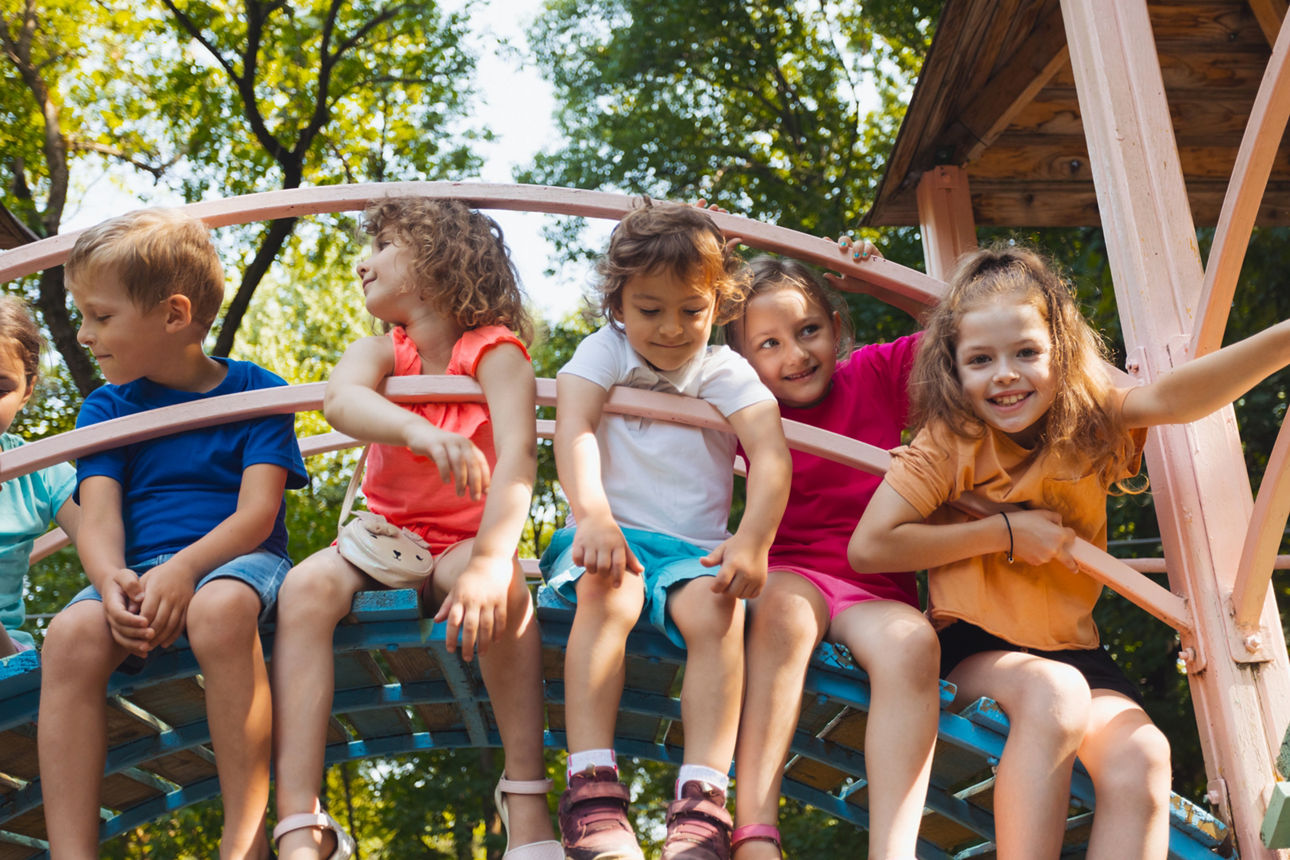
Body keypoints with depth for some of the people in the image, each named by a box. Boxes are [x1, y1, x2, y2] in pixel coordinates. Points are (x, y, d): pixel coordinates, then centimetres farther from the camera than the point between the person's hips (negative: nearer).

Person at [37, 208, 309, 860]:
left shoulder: (256, 392, 3)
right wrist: (112, 581, -23)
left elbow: (257, 512, -8)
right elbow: (98, 519, 1)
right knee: (71, 635, -30)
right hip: (138, 571, 3)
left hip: (234, 559, -3)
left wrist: (184, 568, -26)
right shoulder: (105, 409, 13)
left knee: (219, 609, -39)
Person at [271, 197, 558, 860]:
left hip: (459, 547, -3)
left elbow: (517, 453, -26)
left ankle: (526, 801, -26)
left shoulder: (495, 352, -8)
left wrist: (490, 560, -44)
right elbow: (340, 400, -25)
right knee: (306, 586, -28)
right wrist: (421, 431, -48)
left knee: (502, 582, -37)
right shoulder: (380, 352, 1)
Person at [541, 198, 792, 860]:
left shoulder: (727, 372, 7)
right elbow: (574, 428, -12)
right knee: (609, 593, -34)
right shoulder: (603, 353, 7)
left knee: (714, 609, -31)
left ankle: (702, 799, -30)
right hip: (609, 535, -1)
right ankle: (592, 788, -34)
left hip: (693, 547, 1)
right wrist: (593, 515, -31)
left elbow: (771, 454, -9)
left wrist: (753, 540, -28)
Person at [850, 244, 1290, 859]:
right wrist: (1006, 531, -11)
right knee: (1054, 693, -34)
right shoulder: (949, 440, -6)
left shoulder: (1089, 424, 1)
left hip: (1070, 648, 3)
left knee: (1140, 759, -24)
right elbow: (867, 547, -12)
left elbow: (1169, 396, -21)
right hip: (973, 646, -3)